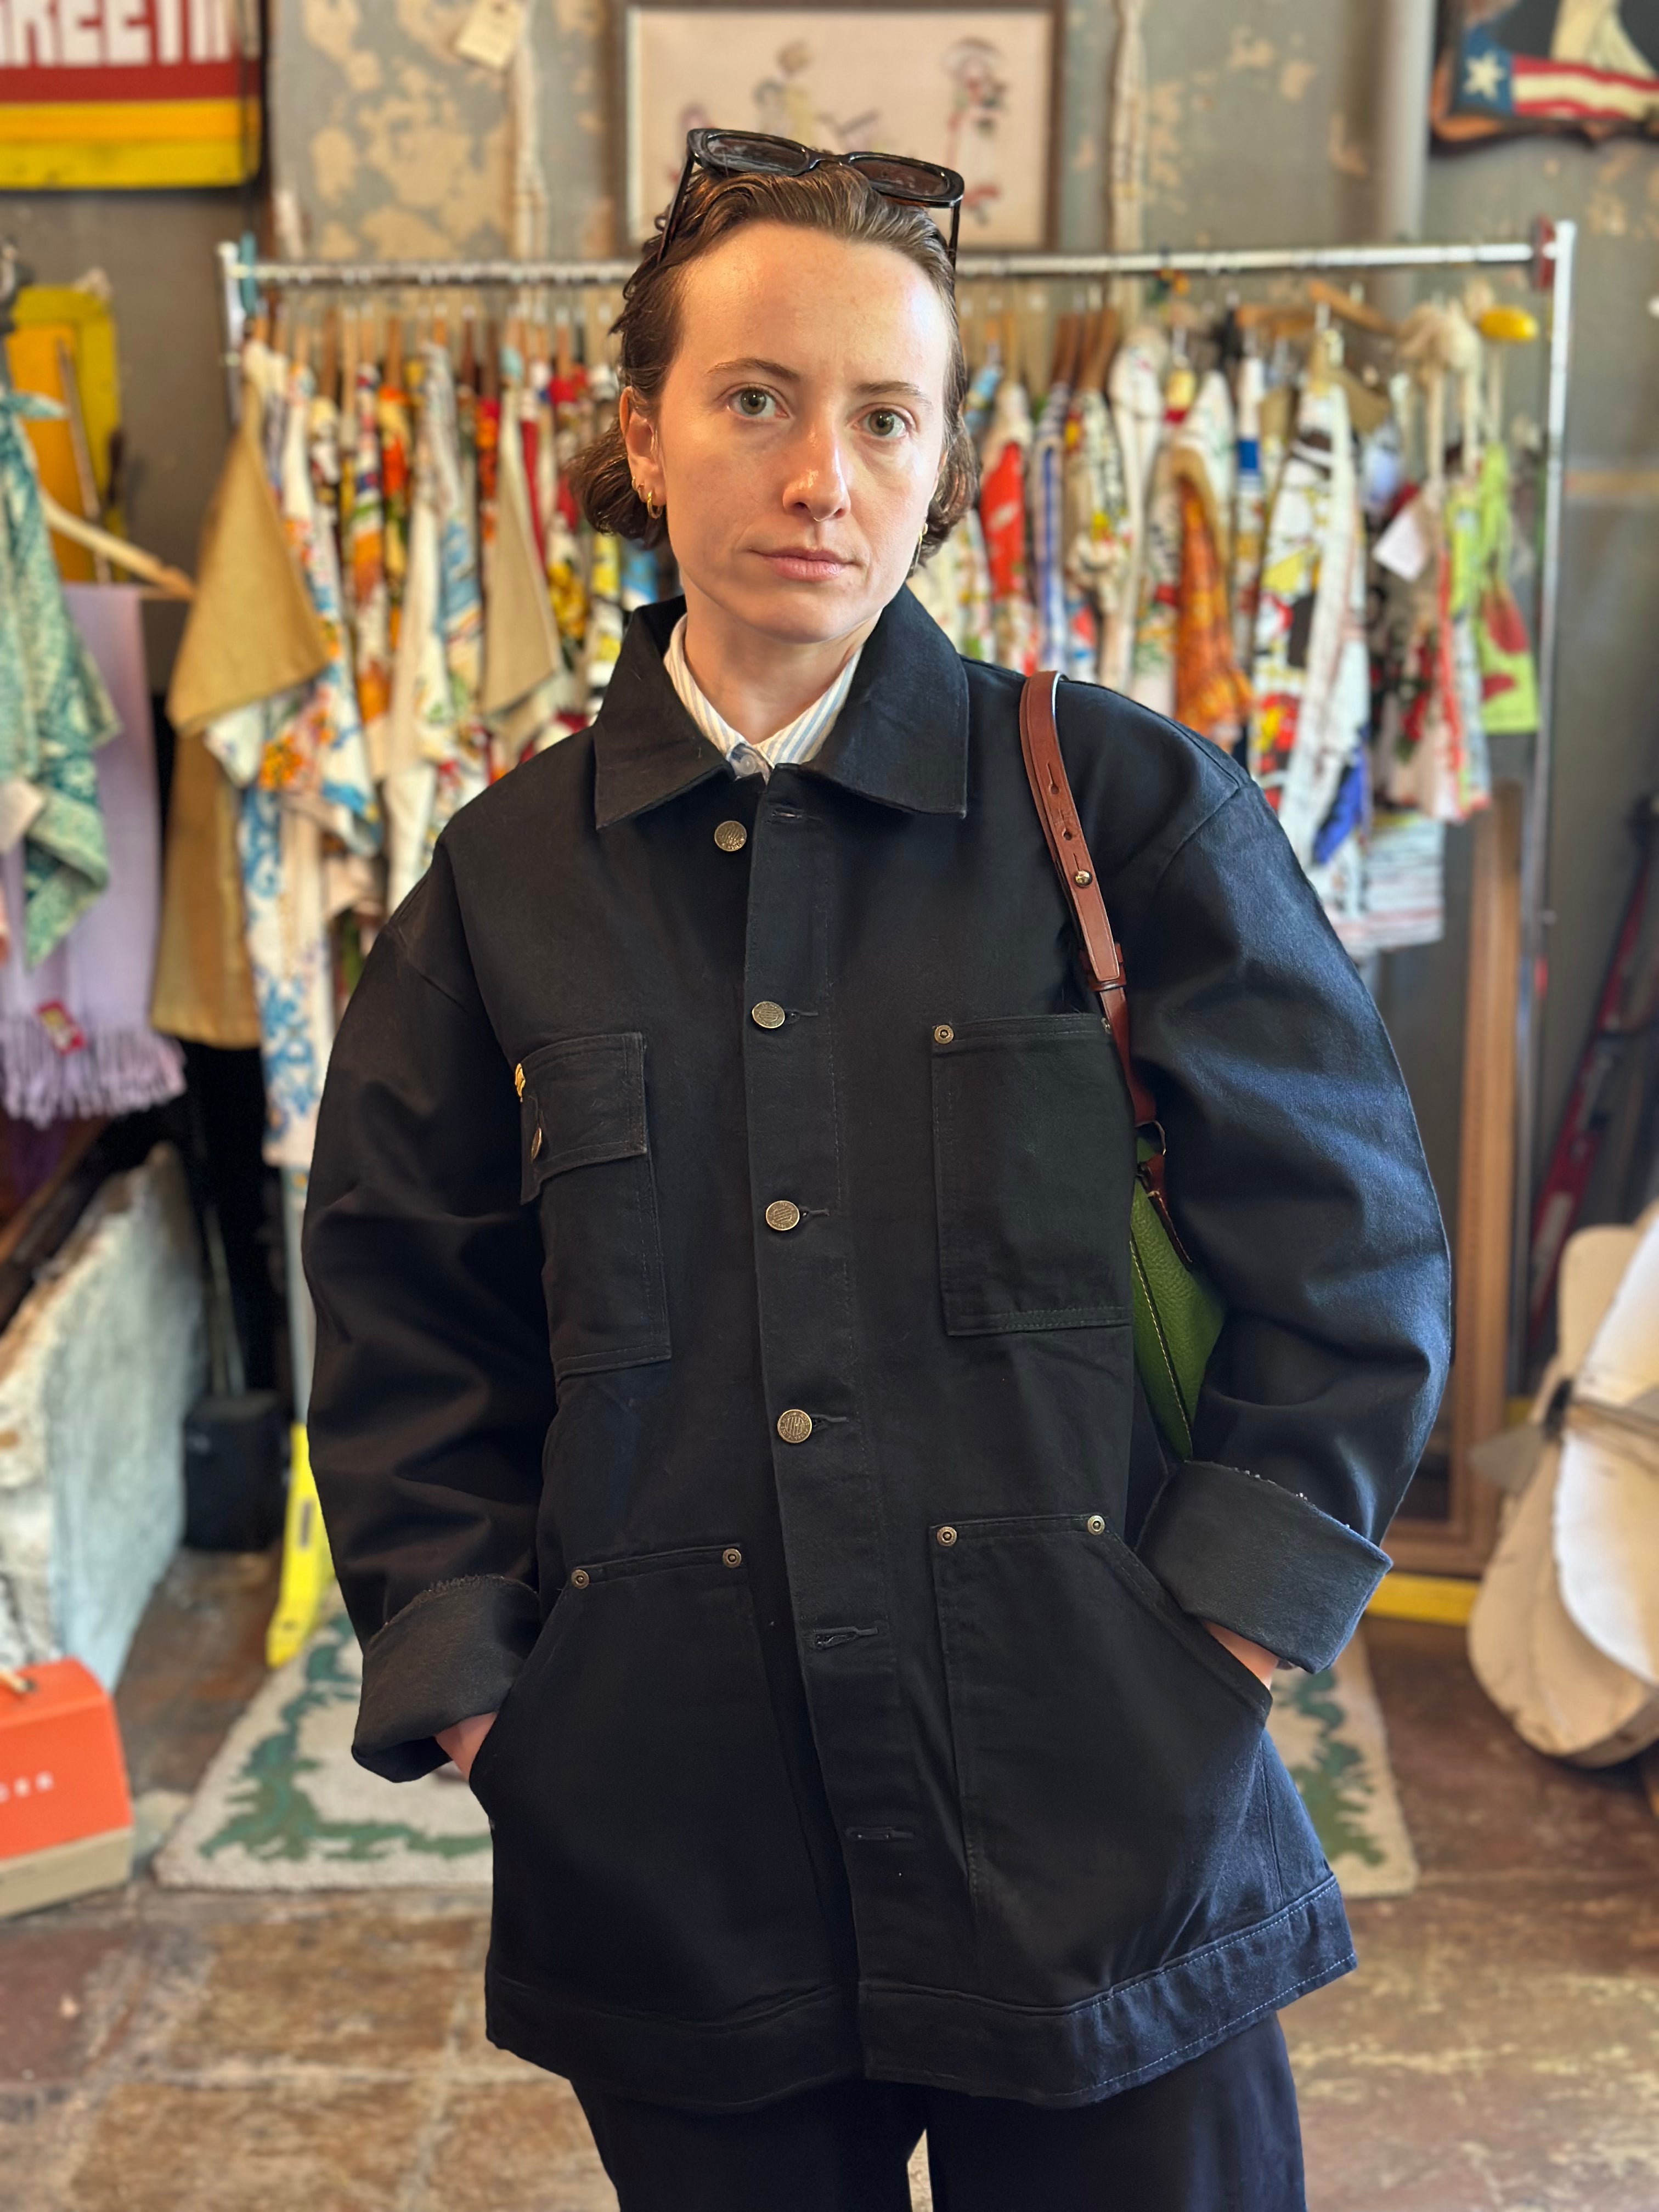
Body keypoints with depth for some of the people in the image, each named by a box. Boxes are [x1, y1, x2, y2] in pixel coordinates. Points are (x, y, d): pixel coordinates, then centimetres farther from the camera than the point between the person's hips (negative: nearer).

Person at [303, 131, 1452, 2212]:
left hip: (1099, 1820, -1)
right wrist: (468, 1677, 0)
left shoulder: (1130, 808, -4)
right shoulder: (512, 874, 2)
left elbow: (1347, 1253, -1)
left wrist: (1235, 1613, -6)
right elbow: (403, 1317, 8)